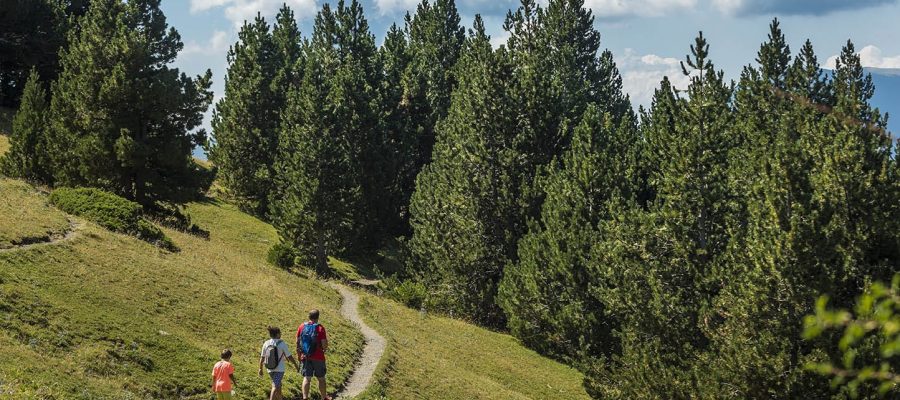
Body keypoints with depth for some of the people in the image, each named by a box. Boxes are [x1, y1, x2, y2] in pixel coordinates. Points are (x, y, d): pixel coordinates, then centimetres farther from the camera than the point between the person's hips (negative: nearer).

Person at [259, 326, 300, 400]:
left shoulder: (266, 344, -2)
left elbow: (262, 357, 2)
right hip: (279, 369, -5)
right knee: (275, 387, -7)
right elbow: (289, 357, -6)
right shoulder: (282, 344, -12)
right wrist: (296, 365, 7)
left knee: (278, 386, 24)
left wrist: (260, 369, 13)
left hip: (270, 369, 5)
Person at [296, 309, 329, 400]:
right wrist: (325, 349, 8)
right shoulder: (320, 328, -13)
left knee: (307, 378, 8)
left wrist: (299, 353, 17)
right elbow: (324, 343, -14)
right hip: (318, 357, -3)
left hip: (305, 357, 3)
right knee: (321, 378, 11)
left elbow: (297, 341, 5)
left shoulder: (302, 327, -1)